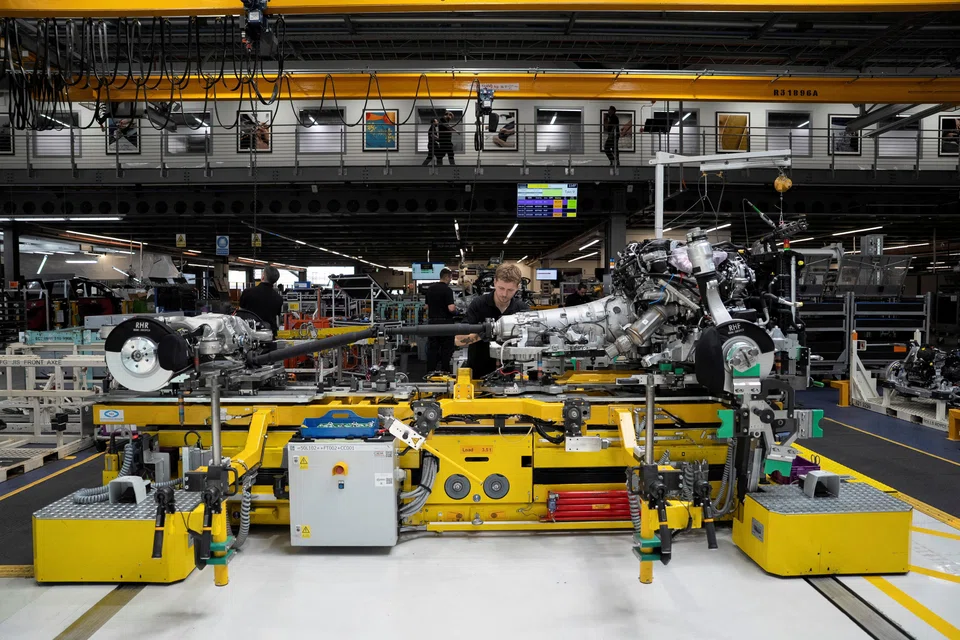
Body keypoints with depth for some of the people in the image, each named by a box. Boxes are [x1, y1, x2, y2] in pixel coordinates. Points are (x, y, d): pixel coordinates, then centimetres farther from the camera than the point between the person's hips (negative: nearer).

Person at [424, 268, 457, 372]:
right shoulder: (447, 290, -14)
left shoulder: (430, 288, 8)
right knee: (446, 348, 4)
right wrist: (454, 307, -1)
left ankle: (430, 371, 8)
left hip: (432, 321, 6)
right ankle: (445, 371, 6)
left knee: (432, 348, 8)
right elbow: (451, 308, -21)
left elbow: (427, 306, 13)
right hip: (444, 322, -6)